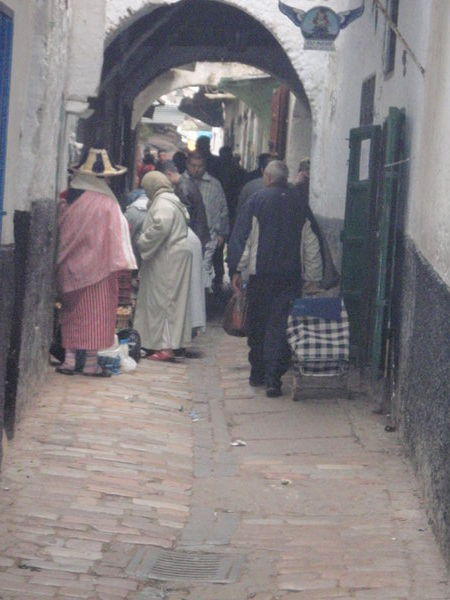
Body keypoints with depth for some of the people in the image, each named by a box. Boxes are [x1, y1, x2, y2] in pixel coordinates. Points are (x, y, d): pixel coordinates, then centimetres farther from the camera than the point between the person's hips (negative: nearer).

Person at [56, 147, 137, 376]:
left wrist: (63, 261, 15)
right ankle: (91, 362, 3)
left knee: (72, 313, 12)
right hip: (99, 269, -4)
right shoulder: (107, 205, -13)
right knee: (96, 313, 3)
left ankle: (69, 359, 10)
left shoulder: (67, 202, 1)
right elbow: (116, 237, -12)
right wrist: (120, 264, -6)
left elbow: (60, 235, 8)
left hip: (70, 269, 5)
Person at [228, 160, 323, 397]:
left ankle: (257, 373, 21)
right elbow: (311, 243, 8)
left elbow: (242, 237, -4)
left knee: (257, 324, 13)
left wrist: (236, 269, 0)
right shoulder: (299, 204, 5)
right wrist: (313, 277, 14)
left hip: (261, 273, -1)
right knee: (281, 325, 0)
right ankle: (273, 378, -9)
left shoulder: (257, 200, -1)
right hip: (291, 275, 1)